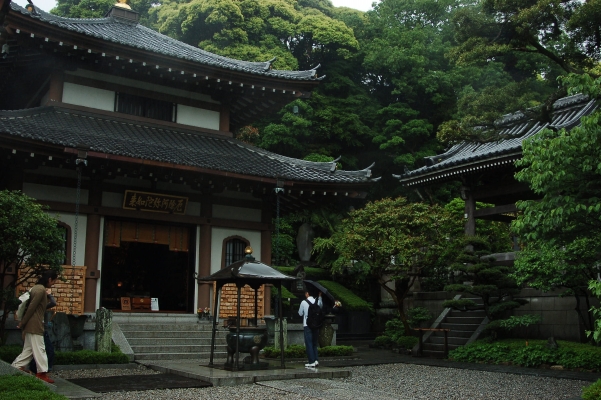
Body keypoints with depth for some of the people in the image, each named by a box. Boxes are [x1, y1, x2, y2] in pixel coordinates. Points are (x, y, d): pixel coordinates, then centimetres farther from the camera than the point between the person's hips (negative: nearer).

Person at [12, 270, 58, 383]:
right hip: (35, 325, -10)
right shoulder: (41, 290, -16)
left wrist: (23, 323, 18)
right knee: (39, 349, -4)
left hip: (32, 325, 10)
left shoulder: (37, 288, 16)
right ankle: (42, 373, 0)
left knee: (28, 350, 13)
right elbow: (31, 308, -18)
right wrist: (22, 323, -13)